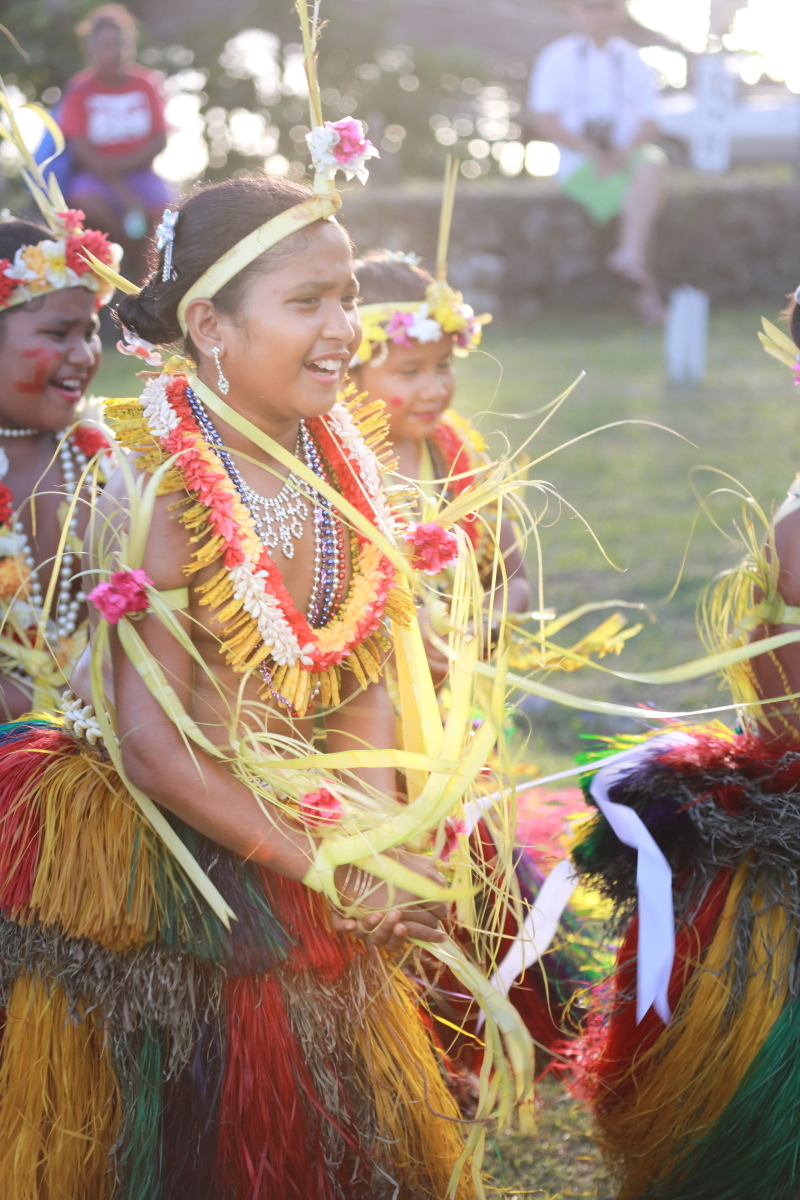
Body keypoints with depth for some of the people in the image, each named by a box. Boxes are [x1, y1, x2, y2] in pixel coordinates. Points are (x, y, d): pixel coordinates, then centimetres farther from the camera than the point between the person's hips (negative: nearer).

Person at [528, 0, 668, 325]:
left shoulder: (632, 61, 11)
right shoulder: (558, 59, 2)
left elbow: (649, 124, 6)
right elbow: (545, 121, -4)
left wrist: (621, 153, -16)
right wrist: (593, 153, -14)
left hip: (627, 155, 3)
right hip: (579, 164, -3)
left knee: (654, 162, -32)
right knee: (640, 198, -29)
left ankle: (630, 254, -38)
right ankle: (645, 289, -22)